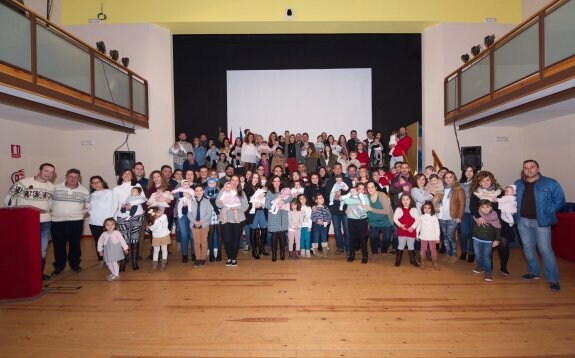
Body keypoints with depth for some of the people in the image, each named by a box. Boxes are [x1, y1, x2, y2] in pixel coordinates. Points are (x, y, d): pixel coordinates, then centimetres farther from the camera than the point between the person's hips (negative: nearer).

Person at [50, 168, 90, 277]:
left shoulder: (84, 191, 4)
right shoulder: (56, 188, 3)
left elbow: (88, 206, 9)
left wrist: (80, 213, -1)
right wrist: (54, 212, -2)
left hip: (76, 221, 0)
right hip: (57, 221, 0)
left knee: (75, 244, 8)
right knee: (58, 245, 7)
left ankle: (75, 264, 23)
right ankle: (59, 266, 21)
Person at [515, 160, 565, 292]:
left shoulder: (550, 183, -6)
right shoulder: (518, 184, 6)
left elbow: (560, 201, -4)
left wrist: (546, 212, -10)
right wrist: (516, 213, 3)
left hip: (541, 221, -4)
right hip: (523, 221, 4)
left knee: (545, 250, -3)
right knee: (528, 248, 13)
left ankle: (553, 279, 8)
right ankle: (534, 272, 29)